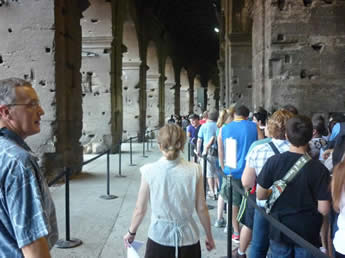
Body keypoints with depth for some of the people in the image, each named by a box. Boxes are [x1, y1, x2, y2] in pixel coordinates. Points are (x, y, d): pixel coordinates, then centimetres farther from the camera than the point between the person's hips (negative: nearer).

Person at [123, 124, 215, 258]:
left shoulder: (149, 171, -12)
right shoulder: (194, 170, -11)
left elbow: (140, 209, -4)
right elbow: (201, 208, -4)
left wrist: (131, 232, 14)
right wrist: (209, 236, 11)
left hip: (159, 238, 0)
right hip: (187, 239, 1)